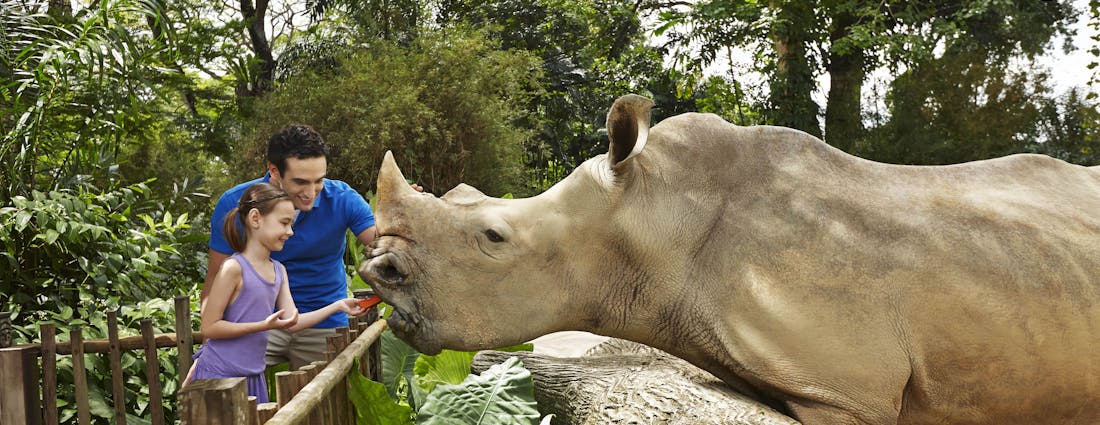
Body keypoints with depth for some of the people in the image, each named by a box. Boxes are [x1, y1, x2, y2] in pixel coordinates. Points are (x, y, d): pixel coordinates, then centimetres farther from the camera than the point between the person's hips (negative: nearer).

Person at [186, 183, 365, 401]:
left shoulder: (279, 270, 9)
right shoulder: (233, 268, -15)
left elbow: (292, 323, 7)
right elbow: (209, 327, -15)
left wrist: (337, 306, 0)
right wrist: (264, 325, -21)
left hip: (253, 375, 7)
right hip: (219, 375, -7)